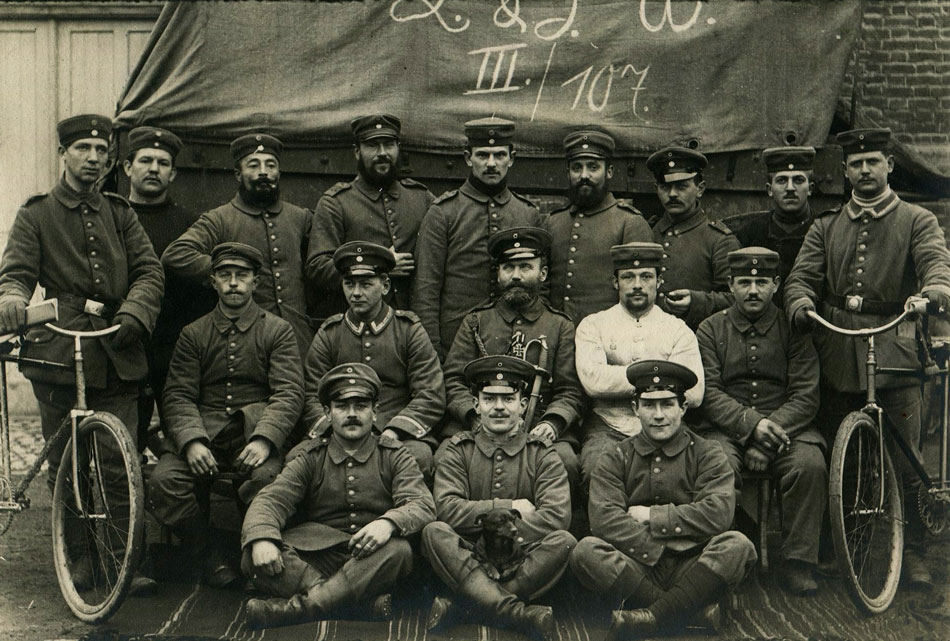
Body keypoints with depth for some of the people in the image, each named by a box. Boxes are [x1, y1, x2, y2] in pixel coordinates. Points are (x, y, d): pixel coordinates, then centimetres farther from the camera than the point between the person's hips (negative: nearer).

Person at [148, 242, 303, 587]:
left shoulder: (278, 330, 10)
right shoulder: (193, 334, 16)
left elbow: (289, 393, -2)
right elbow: (178, 395, 6)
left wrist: (264, 439, -21)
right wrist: (192, 441, -15)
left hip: (256, 433, -2)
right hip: (203, 433, 3)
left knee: (266, 477, -35)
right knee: (163, 480, -25)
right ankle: (211, 558, -5)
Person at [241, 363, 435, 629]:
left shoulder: (394, 456, 10)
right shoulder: (309, 457, 12)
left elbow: (422, 505, -4)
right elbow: (272, 499, -2)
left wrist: (388, 522, -28)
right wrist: (261, 538, -25)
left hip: (373, 561, -1)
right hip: (317, 557, 1)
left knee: (398, 550, -34)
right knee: (253, 558, -25)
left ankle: (298, 607, -35)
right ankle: (369, 601, -34)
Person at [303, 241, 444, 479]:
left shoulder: (410, 330, 8)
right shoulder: (328, 335, 12)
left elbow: (432, 397, 0)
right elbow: (312, 399, 7)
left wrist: (391, 433, -15)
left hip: (400, 435, -1)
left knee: (418, 456, -36)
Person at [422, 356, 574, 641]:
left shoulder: (542, 454, 6)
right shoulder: (459, 451, 8)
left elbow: (557, 516, -10)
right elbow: (447, 509, -9)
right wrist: (510, 507, -10)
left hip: (524, 563, 0)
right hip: (468, 561, 0)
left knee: (563, 542, -28)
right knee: (434, 532, -27)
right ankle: (520, 614, -36)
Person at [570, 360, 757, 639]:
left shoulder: (707, 454, 7)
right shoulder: (617, 458, 9)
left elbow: (717, 514, -10)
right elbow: (604, 518, -8)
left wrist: (652, 516, -6)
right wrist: (654, 552, -17)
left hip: (692, 568, 0)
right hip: (636, 567, 1)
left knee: (737, 545, -28)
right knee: (586, 551, -27)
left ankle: (654, 616, -27)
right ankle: (694, 607, -24)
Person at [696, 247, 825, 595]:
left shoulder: (793, 329, 9)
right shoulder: (711, 329, 10)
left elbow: (806, 397, 0)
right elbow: (707, 393, -1)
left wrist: (769, 434, -16)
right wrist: (751, 424, -18)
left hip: (786, 426, 1)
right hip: (727, 429, 0)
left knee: (811, 464, -30)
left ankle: (798, 563, -15)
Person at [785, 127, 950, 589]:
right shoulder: (826, 226, 18)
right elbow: (802, 274, 6)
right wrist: (801, 303, -18)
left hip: (892, 349, -2)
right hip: (837, 354, 2)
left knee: (904, 461, -2)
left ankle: (912, 551, 13)